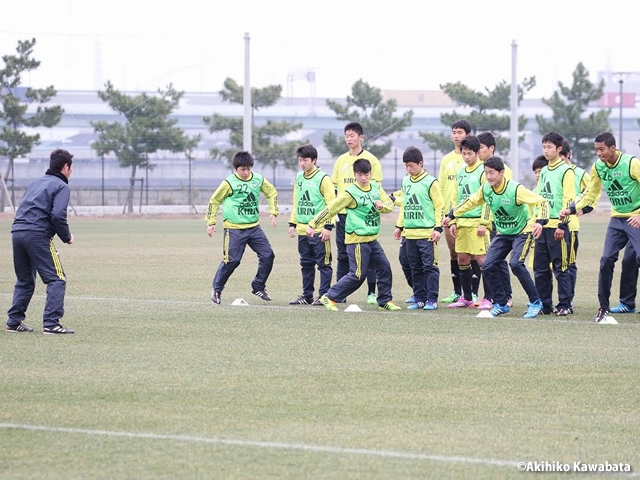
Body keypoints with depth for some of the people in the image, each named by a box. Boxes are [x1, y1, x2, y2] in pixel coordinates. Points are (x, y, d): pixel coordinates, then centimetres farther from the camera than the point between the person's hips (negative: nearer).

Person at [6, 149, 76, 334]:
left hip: (17, 233, 8)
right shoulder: (61, 186, 0)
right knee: (56, 279, -5)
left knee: (24, 280, 21)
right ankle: (51, 323, -15)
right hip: (37, 236, -8)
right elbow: (58, 215, -13)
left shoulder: (36, 183, 25)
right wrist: (67, 237, 0)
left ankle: (14, 321, 19)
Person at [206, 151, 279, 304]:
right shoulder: (229, 183, -9)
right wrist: (211, 222, -3)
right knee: (232, 260, -8)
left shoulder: (258, 179, 3)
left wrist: (273, 212, 9)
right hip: (234, 229, -5)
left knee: (268, 255, -2)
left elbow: (272, 192, 19)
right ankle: (217, 289, 10)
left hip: (254, 227, 5)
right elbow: (214, 201, -1)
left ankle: (258, 287, 13)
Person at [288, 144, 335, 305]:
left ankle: (324, 295, -1)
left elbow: (331, 204, -10)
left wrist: (328, 226, -14)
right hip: (302, 230, 7)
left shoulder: (323, 178, -8)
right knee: (306, 264, 12)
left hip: (319, 230, -7)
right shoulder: (299, 178, 12)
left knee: (323, 263, -3)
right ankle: (307, 295, 18)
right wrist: (292, 224, 16)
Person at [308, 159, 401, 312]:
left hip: (372, 239, 7)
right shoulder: (350, 193, -12)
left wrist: (382, 206, -16)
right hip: (357, 240, -7)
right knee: (358, 275, -9)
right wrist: (313, 224, -10)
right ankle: (329, 297, -1)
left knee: (384, 268, 6)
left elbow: (390, 205, 8)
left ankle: (385, 301, 18)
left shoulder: (376, 187, 7)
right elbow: (330, 209, -10)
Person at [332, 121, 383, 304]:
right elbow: (333, 186, 15)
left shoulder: (370, 160, -2)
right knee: (343, 254, 6)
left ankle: (372, 292, 3)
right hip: (343, 213, 4)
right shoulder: (341, 160, 12)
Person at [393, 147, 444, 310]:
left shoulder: (430, 182, -6)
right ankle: (419, 298, 15)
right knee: (415, 268, 9)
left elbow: (440, 206, -6)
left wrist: (438, 228, -10)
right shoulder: (405, 181, 13)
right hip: (410, 232, 6)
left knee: (429, 266, -5)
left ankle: (432, 299, -3)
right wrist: (399, 226, 19)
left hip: (427, 233, -6)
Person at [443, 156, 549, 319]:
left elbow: (541, 202, -26)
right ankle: (501, 304, 8)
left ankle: (535, 302, -15)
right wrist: (451, 215, 15)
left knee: (515, 263, -26)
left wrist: (540, 221, -41)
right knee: (488, 265, -6)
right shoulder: (486, 189, -7)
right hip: (502, 233, 6)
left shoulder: (515, 189, -26)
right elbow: (470, 202, 12)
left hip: (522, 231, -6)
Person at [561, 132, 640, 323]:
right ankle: (603, 307, 4)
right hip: (617, 219, 5)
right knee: (606, 260, -4)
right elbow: (590, 194, 11)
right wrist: (572, 209, -1)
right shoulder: (598, 167, -1)